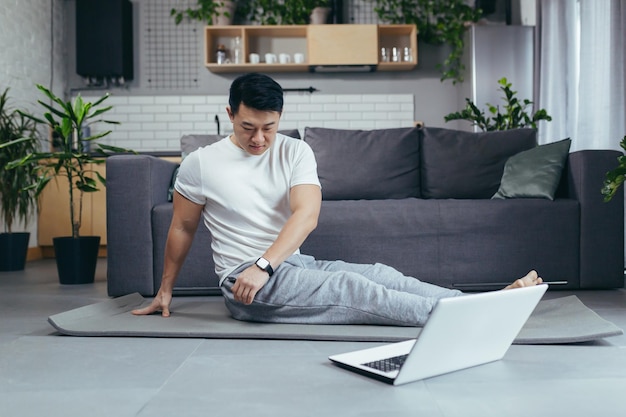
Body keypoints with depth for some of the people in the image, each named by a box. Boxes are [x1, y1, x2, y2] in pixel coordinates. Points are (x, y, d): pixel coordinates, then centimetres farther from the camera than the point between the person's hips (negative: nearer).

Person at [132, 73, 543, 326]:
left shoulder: (296, 152, 1)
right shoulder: (200, 164, -5)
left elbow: (307, 213, -13)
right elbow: (182, 229, 6)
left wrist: (264, 265, -27)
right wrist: (165, 291, 12)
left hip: (293, 264, 5)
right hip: (244, 279, -5)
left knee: (380, 274, -16)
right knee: (354, 289, -23)